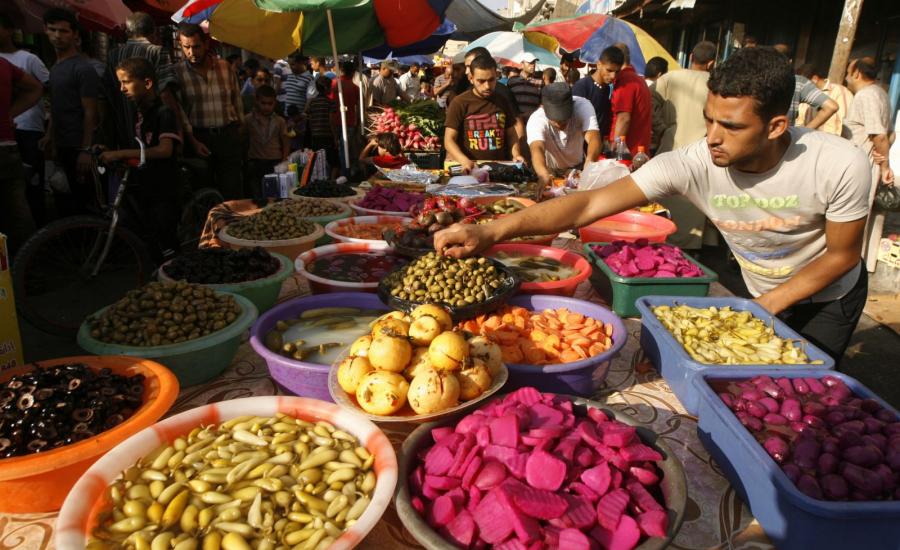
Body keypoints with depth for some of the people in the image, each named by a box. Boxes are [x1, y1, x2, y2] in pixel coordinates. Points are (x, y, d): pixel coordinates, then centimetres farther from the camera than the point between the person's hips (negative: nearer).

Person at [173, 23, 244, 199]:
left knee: (232, 190, 1)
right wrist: (192, 141, -13)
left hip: (229, 136, 2)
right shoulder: (177, 72, -1)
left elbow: (237, 101, 12)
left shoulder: (225, 66, 7)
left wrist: (237, 130, 10)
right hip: (199, 139, -1)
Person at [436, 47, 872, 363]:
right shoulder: (692, 164, -34)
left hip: (828, 296, -1)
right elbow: (591, 204, -43)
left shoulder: (840, 166, -33)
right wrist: (491, 231, -54)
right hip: (760, 293, 1)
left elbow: (842, 255, -16)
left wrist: (765, 307, -24)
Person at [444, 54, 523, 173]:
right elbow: (449, 140, -5)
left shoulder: (502, 101, 13)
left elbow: (511, 134, 20)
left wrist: (516, 154, 1)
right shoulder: (459, 102, -2)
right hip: (470, 169, -3)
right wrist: (464, 160, -23)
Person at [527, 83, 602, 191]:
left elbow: (594, 138, -42)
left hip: (579, 168, 4)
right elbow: (537, 148, -50)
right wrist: (543, 174, -72)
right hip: (550, 171, -4)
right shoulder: (535, 120, -32)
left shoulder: (583, 106, -27)